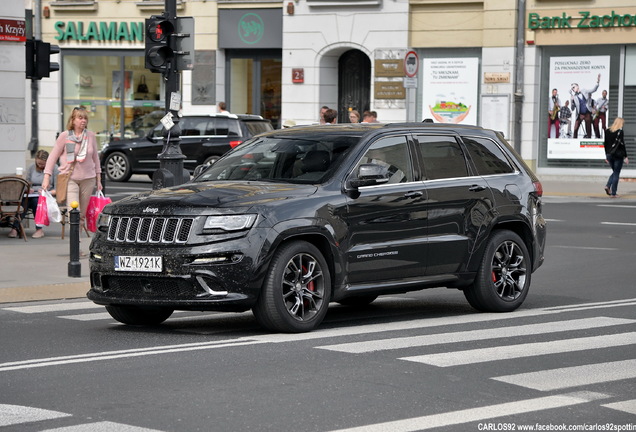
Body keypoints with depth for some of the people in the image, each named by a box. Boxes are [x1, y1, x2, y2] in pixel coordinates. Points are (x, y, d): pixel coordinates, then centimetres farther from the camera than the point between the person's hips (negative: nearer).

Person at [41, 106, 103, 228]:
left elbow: (95, 158, 15)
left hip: (88, 179, 3)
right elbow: (53, 157, 0)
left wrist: (98, 179, 16)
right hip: (70, 178, -3)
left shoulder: (91, 136, 5)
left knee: (83, 213, 7)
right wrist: (47, 177, -6)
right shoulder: (64, 136, -4)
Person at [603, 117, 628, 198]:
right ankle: (613, 193, 1)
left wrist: (606, 156, 17)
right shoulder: (620, 132, -11)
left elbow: (605, 143, 10)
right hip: (618, 155, -5)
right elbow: (622, 145, -13)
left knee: (614, 172, 20)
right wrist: (625, 157, -8)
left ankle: (608, 186, -1)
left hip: (609, 155, 5)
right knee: (616, 174, 3)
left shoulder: (607, 131, 6)